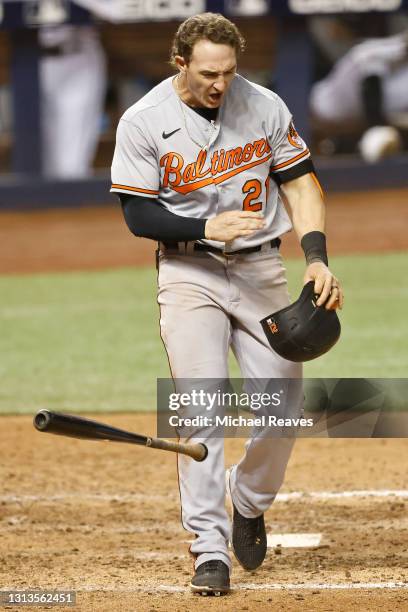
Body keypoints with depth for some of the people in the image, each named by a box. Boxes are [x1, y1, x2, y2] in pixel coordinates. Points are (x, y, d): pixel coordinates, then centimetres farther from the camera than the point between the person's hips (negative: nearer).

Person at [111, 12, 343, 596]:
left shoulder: (265, 107, -3)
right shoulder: (143, 122, -9)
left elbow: (301, 182, 3)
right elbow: (137, 214, -7)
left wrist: (317, 257, -10)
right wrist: (206, 228, -22)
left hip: (261, 268, 2)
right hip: (189, 275, -2)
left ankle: (249, 503, 26)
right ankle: (209, 549, -9)